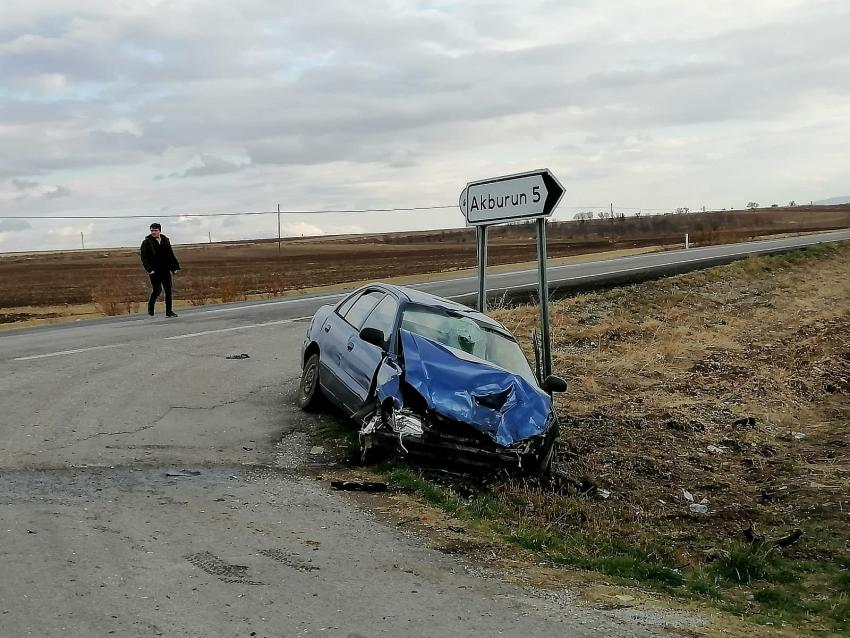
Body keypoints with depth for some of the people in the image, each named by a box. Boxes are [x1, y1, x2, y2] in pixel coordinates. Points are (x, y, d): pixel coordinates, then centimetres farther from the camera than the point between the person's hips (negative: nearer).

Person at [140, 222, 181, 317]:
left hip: (165, 270, 4)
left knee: (168, 291, 2)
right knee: (157, 290, -9)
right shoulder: (146, 243, -2)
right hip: (154, 271, -4)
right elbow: (144, 258, -5)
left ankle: (169, 311, 9)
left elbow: (171, 255, 18)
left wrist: (174, 267, 12)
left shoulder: (165, 241, 11)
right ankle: (150, 307, 17)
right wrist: (149, 269, -16)